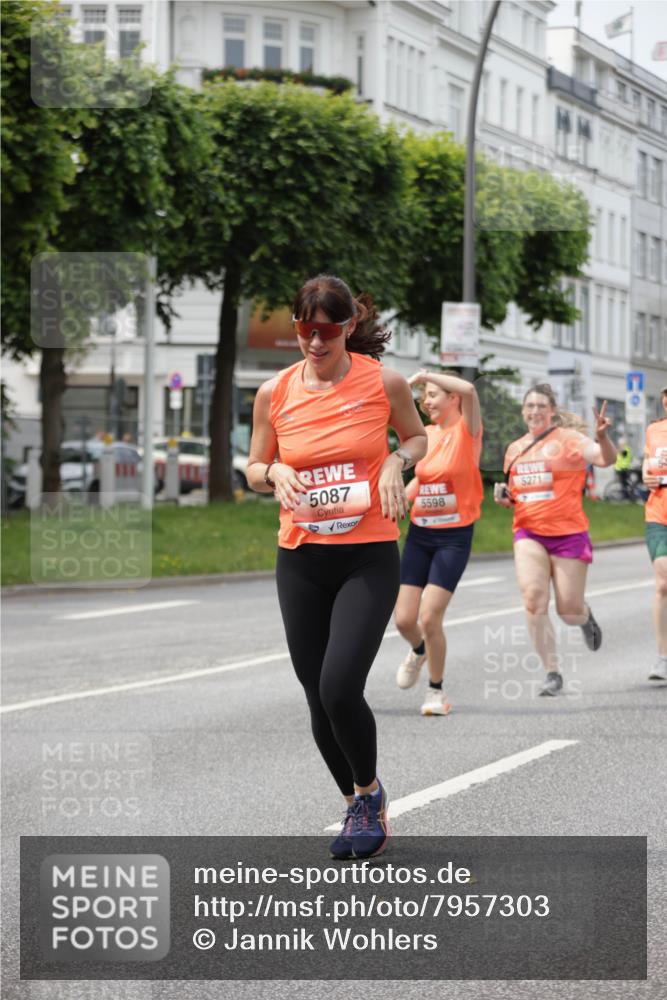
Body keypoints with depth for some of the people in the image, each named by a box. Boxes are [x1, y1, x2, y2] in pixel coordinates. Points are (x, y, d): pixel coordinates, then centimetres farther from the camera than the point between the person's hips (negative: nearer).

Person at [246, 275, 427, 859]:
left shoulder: (383, 382, -5)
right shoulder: (275, 393, 0)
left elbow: (417, 437, 13)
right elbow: (254, 470, 12)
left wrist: (395, 462, -8)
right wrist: (275, 472, -10)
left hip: (369, 556, -3)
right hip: (300, 559, 3)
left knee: (339, 688, -17)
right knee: (319, 700, 5)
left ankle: (371, 792, 11)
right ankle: (357, 807, 28)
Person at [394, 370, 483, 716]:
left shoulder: (466, 431, -10)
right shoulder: (427, 434, 8)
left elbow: (469, 390, -31)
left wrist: (426, 376, -24)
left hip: (454, 538, -6)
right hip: (420, 534, 6)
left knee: (429, 618, -11)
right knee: (404, 619, 2)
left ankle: (436, 691, 10)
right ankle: (418, 651, 38)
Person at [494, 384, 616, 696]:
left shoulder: (569, 439, -4)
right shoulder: (515, 449, 12)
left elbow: (606, 459, -19)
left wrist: (602, 436, -38)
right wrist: (505, 496, 3)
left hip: (568, 533, -3)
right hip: (528, 533, 3)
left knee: (569, 612, -1)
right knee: (533, 598, -17)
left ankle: (585, 616, 40)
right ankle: (552, 673, -7)